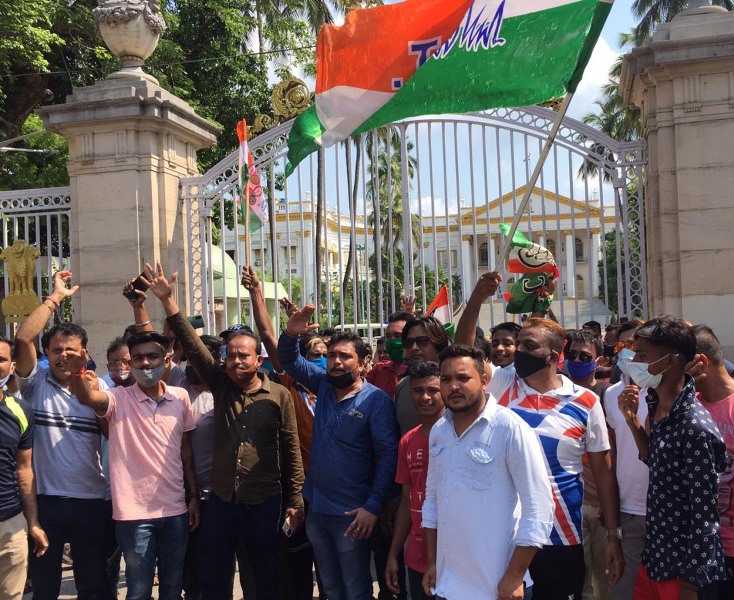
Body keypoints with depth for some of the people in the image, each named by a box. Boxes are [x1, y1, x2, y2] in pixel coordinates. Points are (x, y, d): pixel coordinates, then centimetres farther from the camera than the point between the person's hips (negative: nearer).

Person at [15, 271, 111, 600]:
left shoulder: (100, 388, 2)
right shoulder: (36, 383, 0)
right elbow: (23, 339, -14)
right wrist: (55, 297, -12)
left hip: (92, 500, 0)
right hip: (46, 499, 0)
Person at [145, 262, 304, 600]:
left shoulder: (279, 396, -5)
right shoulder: (221, 385, 1)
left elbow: (290, 449, -2)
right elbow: (192, 345, -8)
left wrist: (294, 500, -2)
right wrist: (168, 301, -17)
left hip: (265, 503, -2)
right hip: (221, 500, 2)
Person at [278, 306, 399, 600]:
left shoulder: (376, 400, -15)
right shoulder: (323, 385, 4)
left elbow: (389, 454, -18)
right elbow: (290, 361, 9)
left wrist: (373, 506, -23)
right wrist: (291, 334, -13)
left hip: (351, 514, -6)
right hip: (316, 508, 6)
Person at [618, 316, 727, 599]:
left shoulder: (695, 427, -23)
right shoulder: (657, 406, 1)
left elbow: (704, 515, -19)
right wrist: (632, 419, 1)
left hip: (683, 570, -7)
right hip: (654, 557, 8)